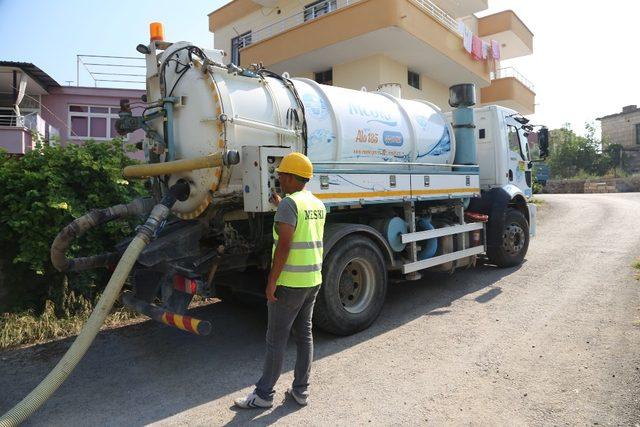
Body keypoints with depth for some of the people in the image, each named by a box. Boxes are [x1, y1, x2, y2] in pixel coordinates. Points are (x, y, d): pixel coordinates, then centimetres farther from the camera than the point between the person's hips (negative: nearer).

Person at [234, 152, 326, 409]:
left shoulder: (289, 203, -16)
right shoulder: (318, 204, 9)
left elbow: (284, 245, -22)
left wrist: (271, 281, -17)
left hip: (289, 283, -8)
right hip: (313, 280, 8)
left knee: (276, 339, 4)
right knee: (304, 335, 14)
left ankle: (264, 395, 17)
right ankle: (300, 391, 24)